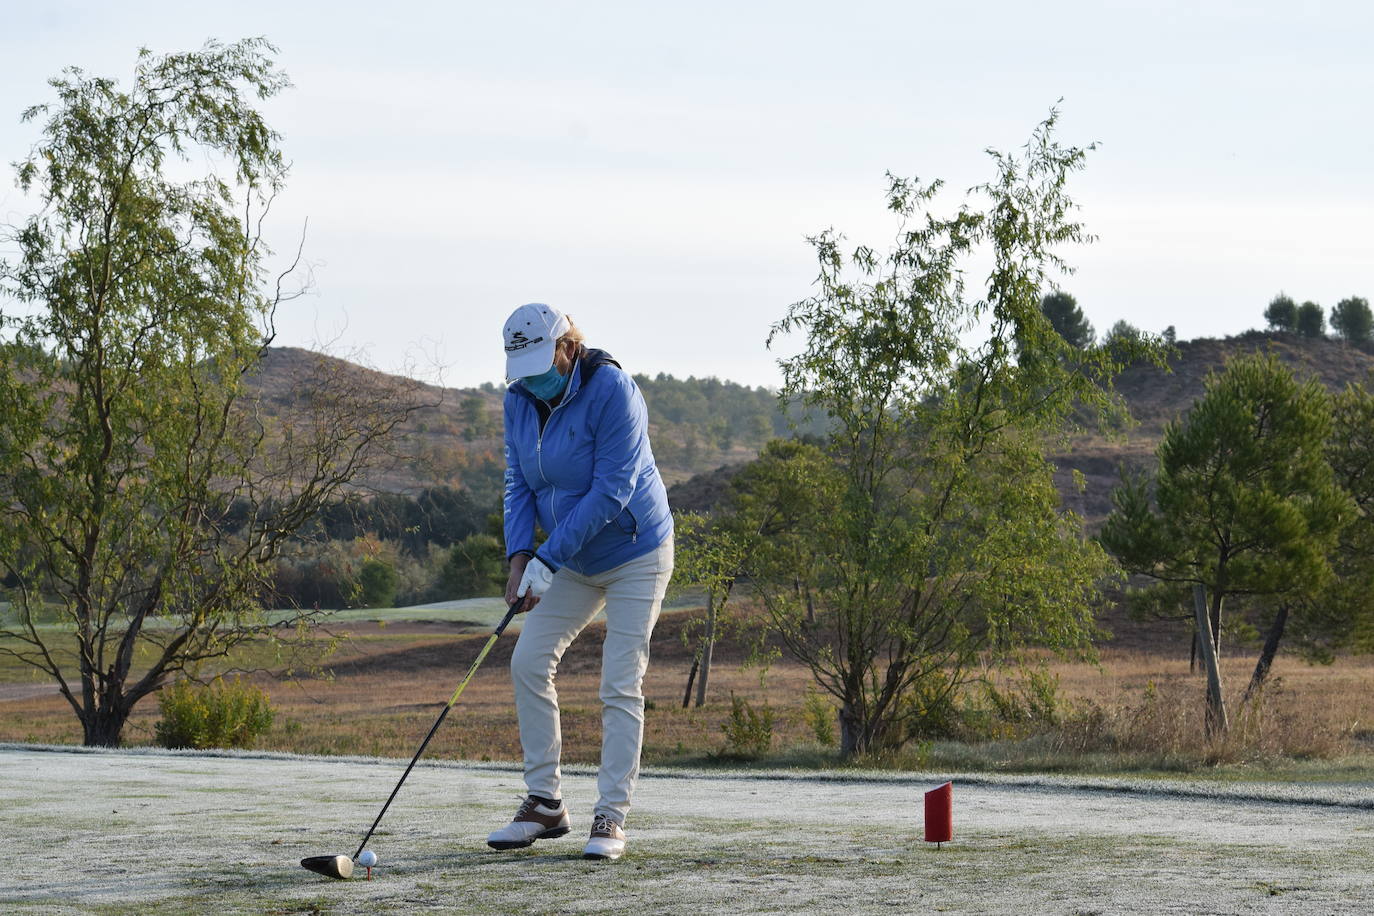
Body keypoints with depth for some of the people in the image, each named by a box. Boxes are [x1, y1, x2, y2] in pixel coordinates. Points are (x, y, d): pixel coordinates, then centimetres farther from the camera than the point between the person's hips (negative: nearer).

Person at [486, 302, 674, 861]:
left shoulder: (612, 390, -24)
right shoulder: (520, 401, -3)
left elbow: (611, 490, -26)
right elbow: (519, 483, 1)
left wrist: (548, 558, -28)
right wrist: (519, 556, -16)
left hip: (634, 552, -7)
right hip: (573, 560, 7)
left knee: (621, 684, -9)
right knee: (530, 661, 0)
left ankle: (611, 819, -7)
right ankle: (545, 804, 7)